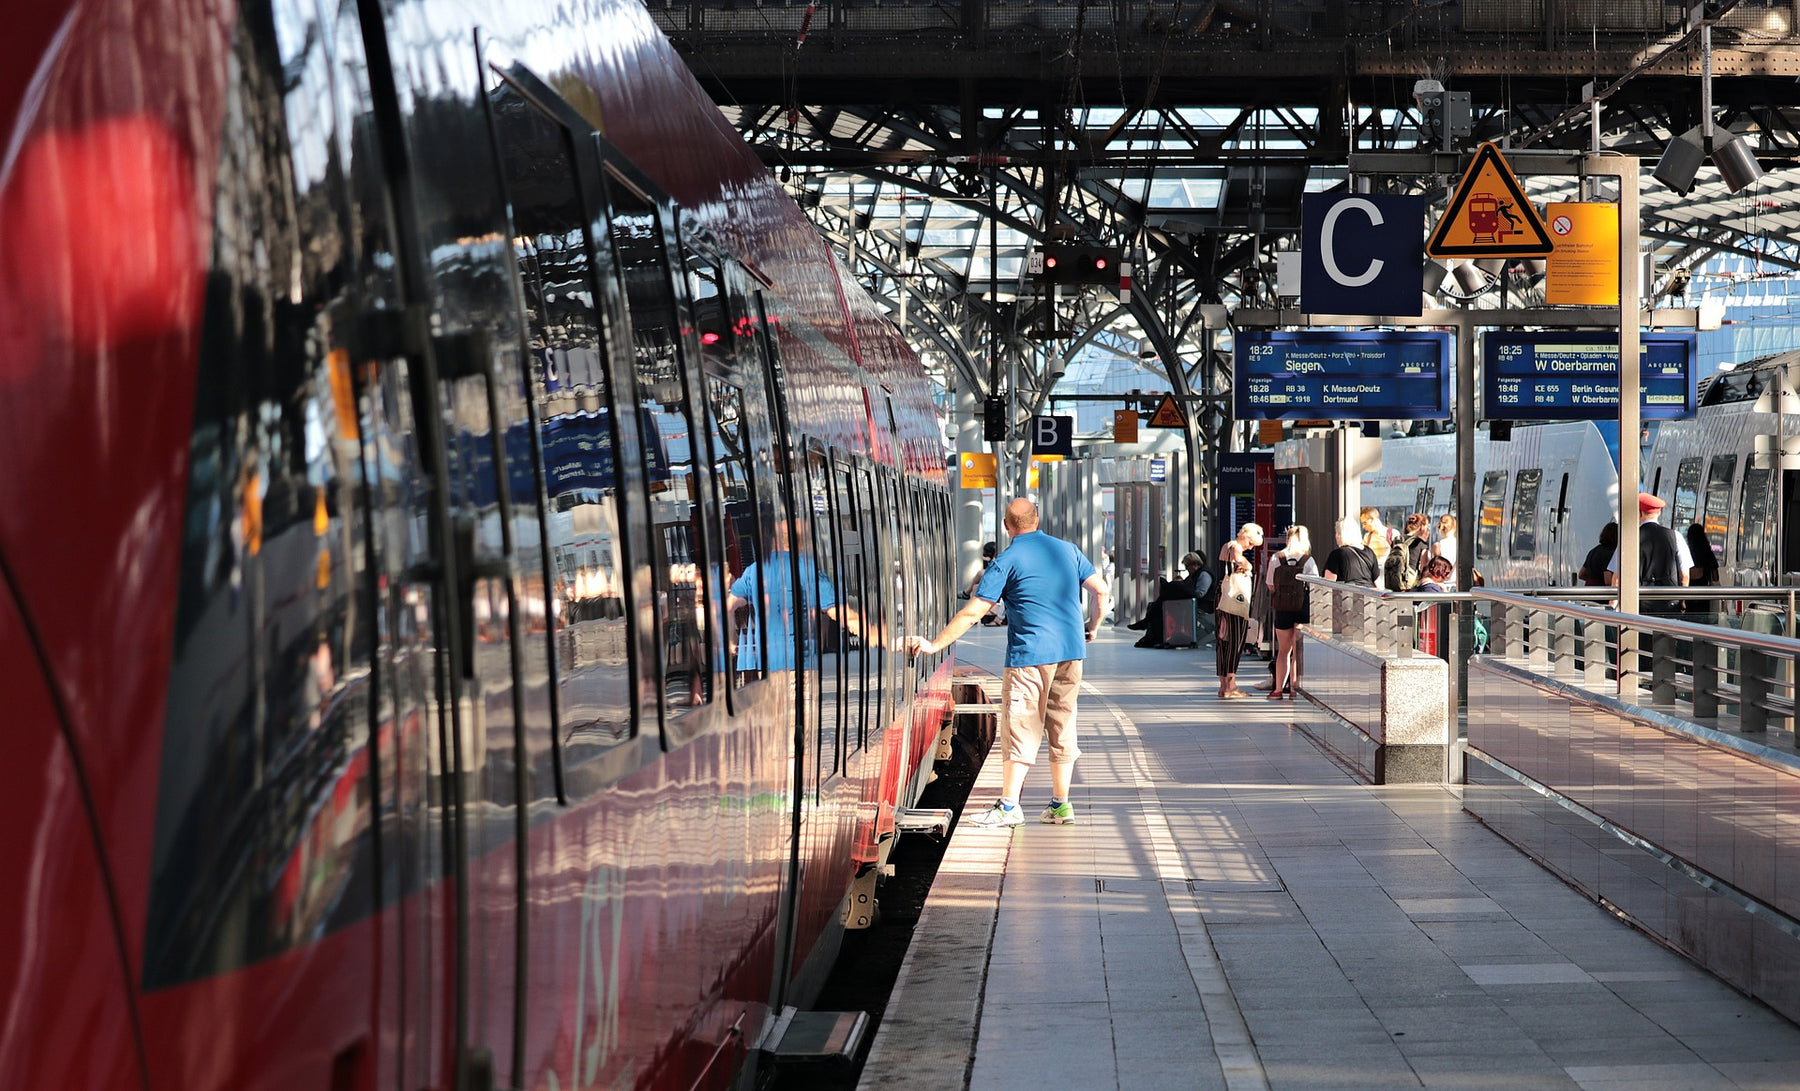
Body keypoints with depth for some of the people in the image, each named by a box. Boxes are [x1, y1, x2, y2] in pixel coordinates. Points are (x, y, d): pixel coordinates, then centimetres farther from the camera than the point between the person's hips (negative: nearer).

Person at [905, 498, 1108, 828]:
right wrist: (1092, 627, 25)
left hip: (1030, 655, -5)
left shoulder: (1007, 561, -6)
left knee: (1021, 728, -1)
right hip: (1071, 652, 5)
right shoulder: (1067, 550, 8)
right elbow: (1100, 589, 9)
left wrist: (934, 645, -8)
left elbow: (972, 613, -11)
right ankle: (1061, 805, 13)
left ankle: (1008, 806, -2)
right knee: (1062, 727, 11)